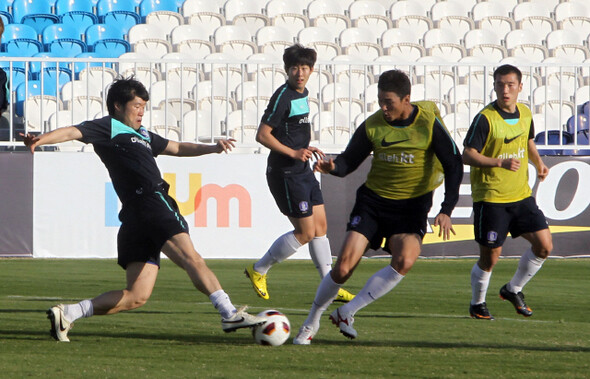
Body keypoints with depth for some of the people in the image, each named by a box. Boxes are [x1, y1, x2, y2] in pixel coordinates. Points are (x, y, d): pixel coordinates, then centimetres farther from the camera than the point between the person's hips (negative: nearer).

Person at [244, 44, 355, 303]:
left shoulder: (303, 94, 12)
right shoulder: (283, 97, -16)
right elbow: (262, 135, -19)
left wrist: (306, 148, 11)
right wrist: (293, 153, -20)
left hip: (302, 170, 9)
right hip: (285, 174, -9)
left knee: (320, 226, 9)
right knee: (305, 232, -6)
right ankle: (258, 271, 7)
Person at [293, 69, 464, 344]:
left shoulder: (429, 123, -10)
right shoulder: (372, 126, -4)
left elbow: (454, 165, -5)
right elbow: (349, 161, 6)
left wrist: (446, 211, -13)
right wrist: (333, 166, -19)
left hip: (412, 205, -1)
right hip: (373, 199, 1)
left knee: (404, 261, -27)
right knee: (344, 265, -11)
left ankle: (347, 312, -14)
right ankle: (312, 321, 11)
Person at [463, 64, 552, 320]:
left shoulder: (525, 114, 6)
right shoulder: (485, 118, -15)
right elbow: (468, 155, -17)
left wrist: (538, 163, 7)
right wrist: (501, 163, -28)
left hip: (521, 194, 6)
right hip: (490, 197, -6)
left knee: (544, 245, -1)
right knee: (490, 256, -1)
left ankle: (514, 290, 21)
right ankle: (477, 304, 23)